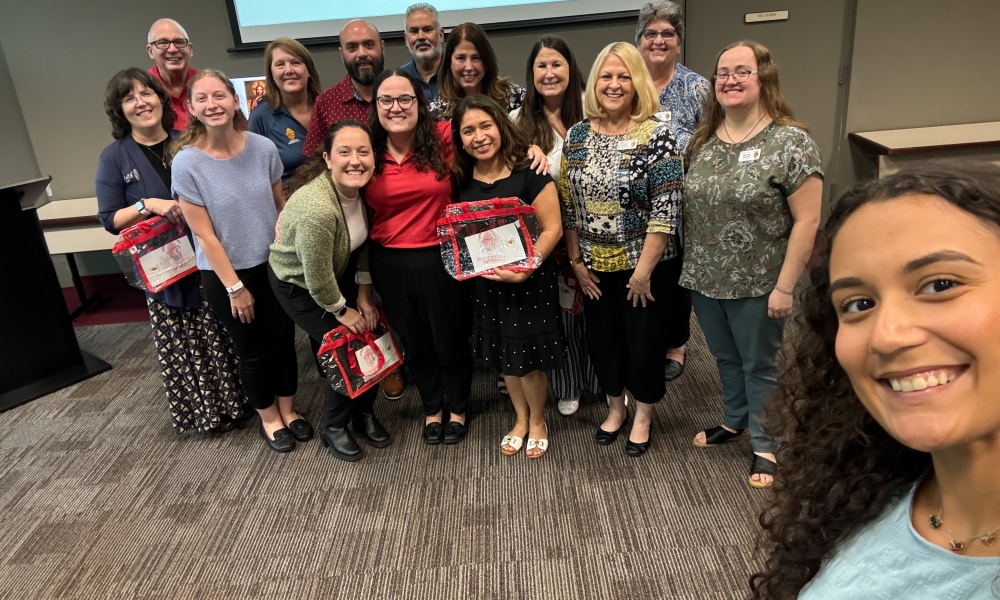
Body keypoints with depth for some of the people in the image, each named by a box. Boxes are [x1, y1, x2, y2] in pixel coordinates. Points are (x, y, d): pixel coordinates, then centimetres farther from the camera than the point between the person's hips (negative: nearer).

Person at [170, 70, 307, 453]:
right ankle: (269, 418, 36)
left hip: (273, 264, 3)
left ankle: (288, 409, 38)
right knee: (254, 349, 12)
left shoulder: (263, 148, -9)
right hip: (225, 273, -3)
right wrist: (234, 286, -12)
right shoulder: (187, 163, -18)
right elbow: (204, 235, -14)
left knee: (283, 338, 13)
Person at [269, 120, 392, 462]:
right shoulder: (317, 208, -38)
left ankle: (364, 414, 27)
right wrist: (341, 311, -13)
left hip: (340, 273, 7)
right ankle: (333, 427, 19)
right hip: (299, 283, -7)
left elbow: (364, 243, -1)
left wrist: (364, 293, -2)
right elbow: (317, 279, -28)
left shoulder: (363, 188, -15)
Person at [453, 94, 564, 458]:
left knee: (529, 356, 5)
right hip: (486, 282, 5)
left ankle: (538, 421, 32)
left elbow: (552, 228, -16)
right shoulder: (460, 179, 0)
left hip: (530, 280, -5)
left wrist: (526, 269, -27)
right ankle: (521, 419, 39)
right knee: (504, 355, 17)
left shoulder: (529, 172, -15)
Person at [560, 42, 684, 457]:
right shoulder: (578, 134, 1)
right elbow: (568, 204, 4)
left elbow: (666, 210, -16)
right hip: (594, 266, 4)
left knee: (643, 341, 9)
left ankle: (643, 416, 32)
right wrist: (576, 260, 2)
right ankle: (615, 408, 39)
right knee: (601, 340, 16)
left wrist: (644, 269, -16)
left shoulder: (656, 135, -13)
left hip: (645, 264, -4)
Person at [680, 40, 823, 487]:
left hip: (757, 284, -5)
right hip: (704, 280, 5)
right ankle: (735, 422, 45)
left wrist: (785, 287, -18)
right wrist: (689, 266, 7)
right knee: (726, 358, 22)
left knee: (761, 365, 12)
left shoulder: (791, 143, -13)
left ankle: (766, 446, 31)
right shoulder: (701, 141, 4)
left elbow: (807, 221, -15)